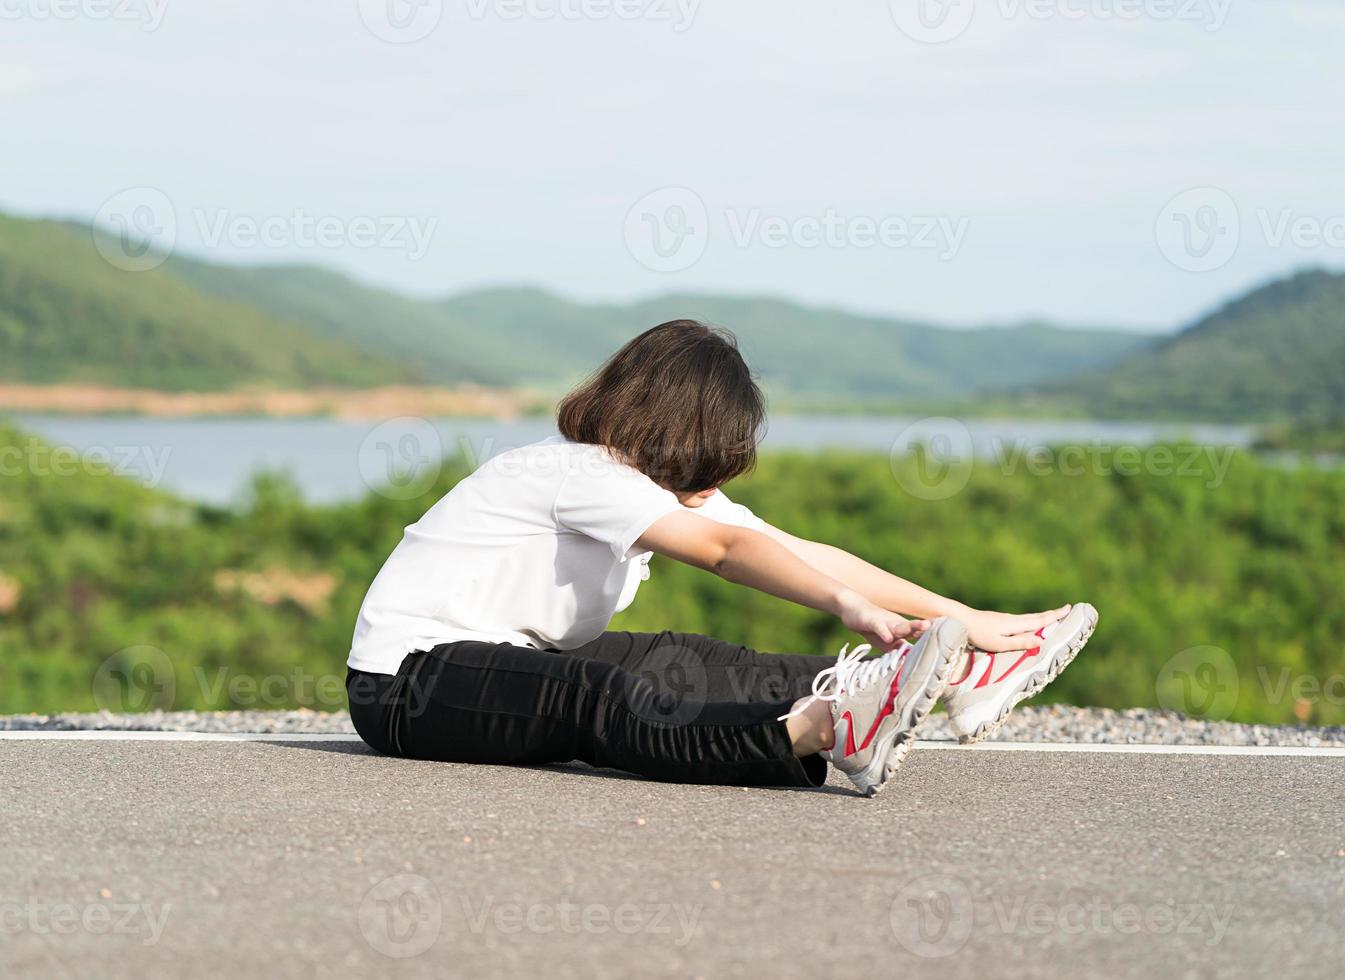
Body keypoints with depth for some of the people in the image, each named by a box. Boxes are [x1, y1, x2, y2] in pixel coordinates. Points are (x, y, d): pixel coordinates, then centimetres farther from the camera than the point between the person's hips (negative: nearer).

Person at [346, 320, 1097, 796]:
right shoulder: (577, 472, -18)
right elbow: (725, 549, -30)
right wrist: (849, 606, -40)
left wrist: (963, 618, -2)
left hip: (508, 666, 9)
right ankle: (826, 731, -57)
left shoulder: (673, 486, 10)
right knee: (599, 696, -35)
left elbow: (803, 553, 4)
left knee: (687, 664, -12)